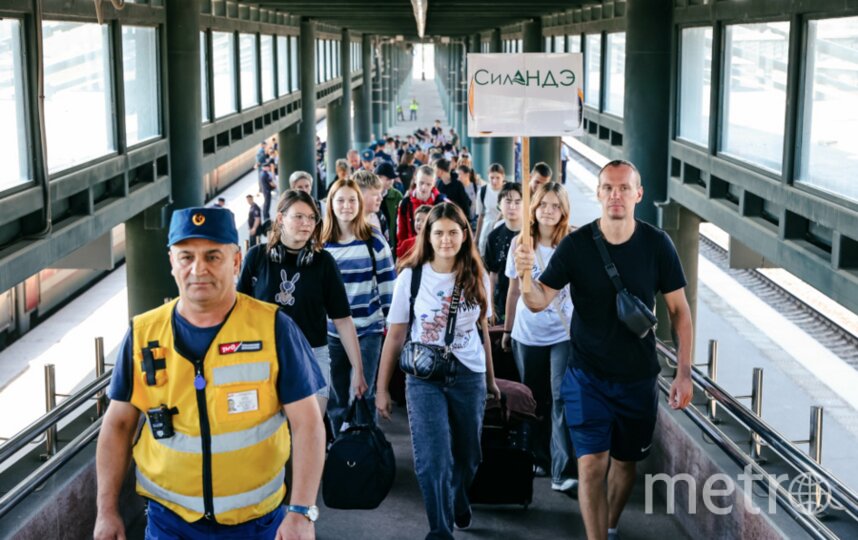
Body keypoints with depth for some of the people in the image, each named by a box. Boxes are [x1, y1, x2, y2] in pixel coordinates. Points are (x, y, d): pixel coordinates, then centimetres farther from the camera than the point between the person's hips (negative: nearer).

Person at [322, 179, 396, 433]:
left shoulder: (374, 240, -3)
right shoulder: (321, 242, 2)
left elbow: (387, 282, 0)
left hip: (369, 328, -2)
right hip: (332, 330, 2)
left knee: (364, 393, 3)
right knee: (336, 396, 9)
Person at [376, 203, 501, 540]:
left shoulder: (477, 278, 1)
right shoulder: (411, 276, -5)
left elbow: (482, 331, 11)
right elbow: (395, 336, -2)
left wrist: (490, 379, 15)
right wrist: (382, 388, -2)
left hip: (469, 376, 3)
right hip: (424, 377, -2)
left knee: (467, 456, 15)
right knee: (433, 459, -9)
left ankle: (457, 505, 44)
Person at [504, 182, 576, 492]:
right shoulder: (520, 244, 4)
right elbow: (514, 290, 12)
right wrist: (507, 329, 16)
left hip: (564, 334, -3)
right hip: (527, 335, 3)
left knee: (562, 399, -10)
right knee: (534, 400, 13)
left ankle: (563, 472, -11)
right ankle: (540, 459, 29)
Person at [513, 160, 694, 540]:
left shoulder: (657, 245, -9)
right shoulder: (575, 245, -10)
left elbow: (679, 310, -2)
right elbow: (539, 301, -13)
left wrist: (684, 372, -6)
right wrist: (525, 276, -35)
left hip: (638, 378, 2)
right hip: (587, 376, -1)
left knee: (625, 461, 16)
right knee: (592, 463, -9)